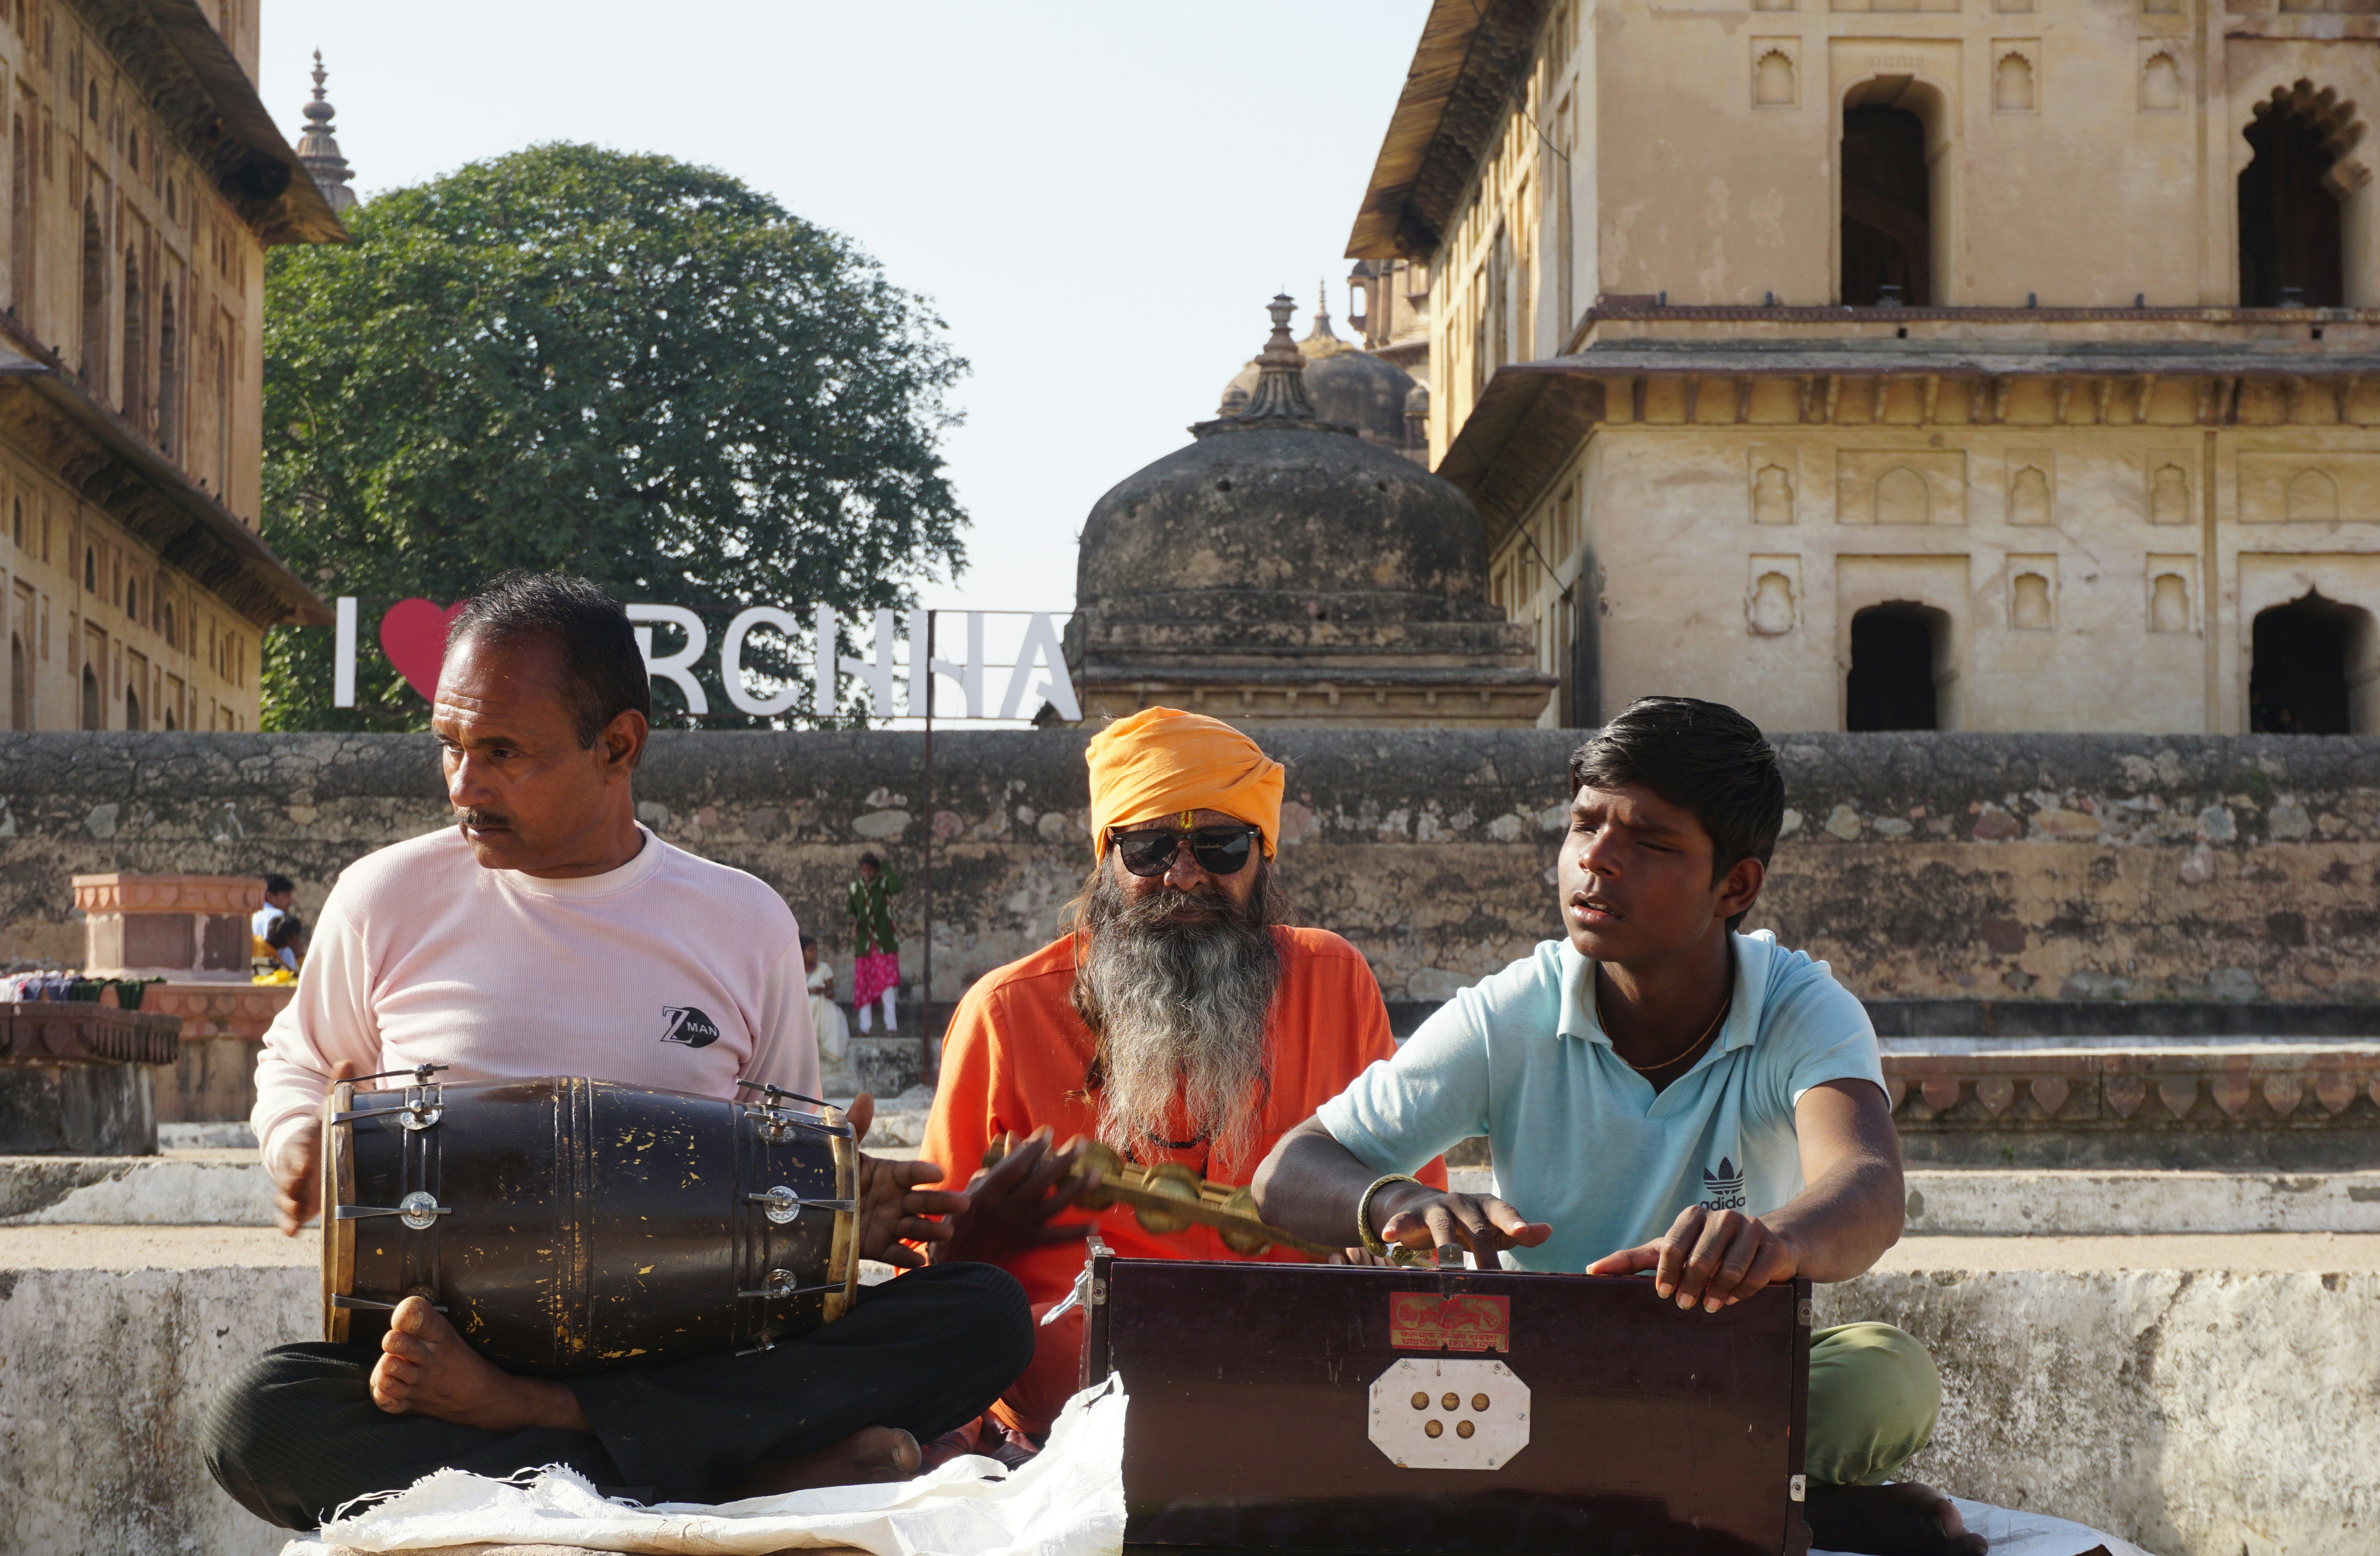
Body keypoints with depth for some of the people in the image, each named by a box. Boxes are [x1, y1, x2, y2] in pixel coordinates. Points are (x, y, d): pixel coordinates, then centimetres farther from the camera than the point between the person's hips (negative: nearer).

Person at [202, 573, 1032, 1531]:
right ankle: (751, 1482, -38)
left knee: (984, 1316, -23)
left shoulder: (745, 926, 9)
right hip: (452, 1330, -1)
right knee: (256, 1419, -34)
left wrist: (834, 1217, -5)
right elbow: (295, 1068, 23)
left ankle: (519, 1414, -33)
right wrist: (304, 1151, 0)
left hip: (692, 1354, 2)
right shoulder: (388, 902, 7)